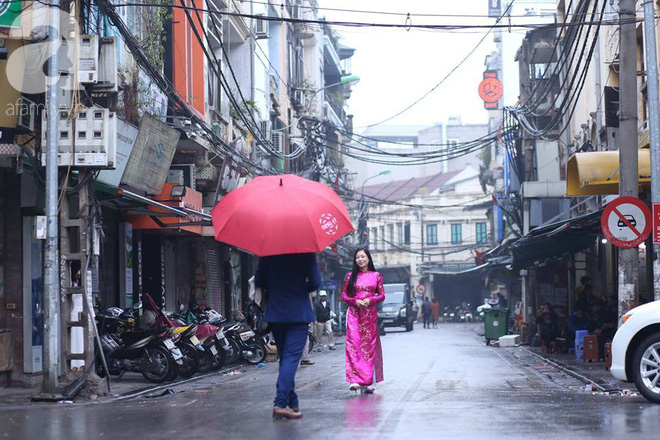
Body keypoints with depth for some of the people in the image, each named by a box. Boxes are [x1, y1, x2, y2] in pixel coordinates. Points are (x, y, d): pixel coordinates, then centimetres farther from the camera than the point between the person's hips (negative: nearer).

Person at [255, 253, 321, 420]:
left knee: (284, 358, 14)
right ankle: (281, 403, -21)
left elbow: (259, 282, 2)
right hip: (299, 314, -3)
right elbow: (315, 282, -10)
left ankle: (292, 404, 18)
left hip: (275, 313, 4)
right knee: (291, 357, -7)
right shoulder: (306, 253, -6)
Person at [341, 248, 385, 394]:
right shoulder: (350, 276, 8)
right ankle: (355, 379, -20)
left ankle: (368, 382, 3)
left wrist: (370, 300, -11)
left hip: (370, 314, 1)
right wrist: (355, 301, -10)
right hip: (354, 313, -1)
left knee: (369, 346, 0)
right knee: (353, 345, -14)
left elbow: (382, 295, 8)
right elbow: (344, 295, 9)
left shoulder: (376, 276, 8)